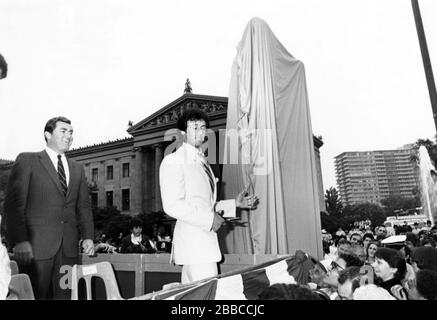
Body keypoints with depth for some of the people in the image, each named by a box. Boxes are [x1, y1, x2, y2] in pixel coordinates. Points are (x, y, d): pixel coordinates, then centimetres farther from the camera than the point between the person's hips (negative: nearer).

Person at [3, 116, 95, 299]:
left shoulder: (77, 169, 17)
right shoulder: (27, 160, 2)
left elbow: (84, 206, 14)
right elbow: (13, 203, -5)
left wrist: (88, 236, 1)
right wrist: (19, 241, -15)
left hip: (69, 249, 4)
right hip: (36, 246, -4)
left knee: (64, 295, 7)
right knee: (36, 296, 3)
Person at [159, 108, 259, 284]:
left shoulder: (202, 161, 19)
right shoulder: (173, 161, -8)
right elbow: (172, 205, -17)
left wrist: (235, 203, 10)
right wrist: (209, 219, -18)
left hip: (205, 235, 8)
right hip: (192, 239, -8)